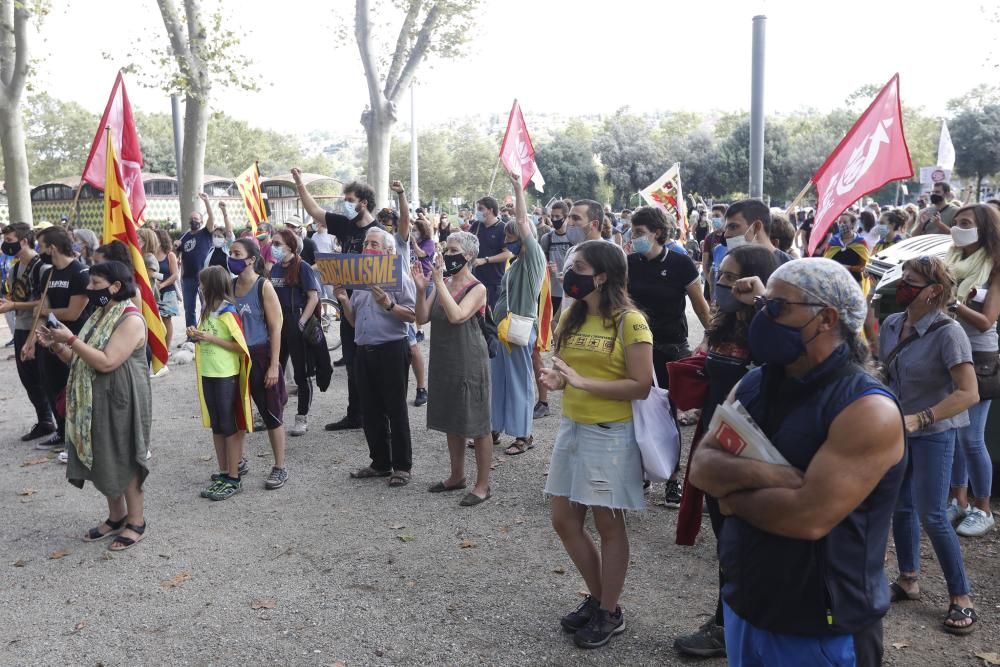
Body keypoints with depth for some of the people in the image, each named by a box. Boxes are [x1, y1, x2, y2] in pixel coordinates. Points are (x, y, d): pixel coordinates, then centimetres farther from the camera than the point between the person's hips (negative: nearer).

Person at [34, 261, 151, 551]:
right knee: (104, 460, 14)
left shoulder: (131, 320, -17)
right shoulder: (100, 316, 12)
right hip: (96, 401, 9)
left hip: (120, 402, -9)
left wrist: (71, 340, -21)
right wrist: (56, 346, -2)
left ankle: (137, 522, 14)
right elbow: (79, 360, 14)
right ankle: (116, 517, 28)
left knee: (124, 461, 1)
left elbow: (106, 362, -24)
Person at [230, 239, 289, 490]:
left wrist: (273, 366, -15)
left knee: (270, 413, 2)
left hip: (260, 356, -5)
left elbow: (275, 328, -11)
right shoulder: (230, 286, 5)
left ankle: (280, 467, 13)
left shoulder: (264, 287, -10)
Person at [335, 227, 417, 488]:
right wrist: (344, 301, 2)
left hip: (392, 349, -7)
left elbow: (413, 315, -12)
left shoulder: (398, 276, -5)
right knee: (371, 410, 11)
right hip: (364, 351, 7)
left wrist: (388, 305, -25)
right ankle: (380, 462, 23)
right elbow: (354, 320, 18)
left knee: (395, 410, 1)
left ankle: (402, 466, 10)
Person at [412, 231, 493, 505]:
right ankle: (457, 476, 32)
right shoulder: (441, 284, 7)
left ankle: (483, 484, 11)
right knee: (452, 421, 17)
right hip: (444, 361, 7)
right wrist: (422, 289, -12)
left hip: (470, 363, -7)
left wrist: (440, 282, -23)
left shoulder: (477, 288, -11)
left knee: (476, 424, 1)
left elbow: (456, 316, -27)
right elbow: (422, 319, 2)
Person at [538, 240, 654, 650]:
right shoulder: (572, 317, 8)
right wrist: (556, 378, -5)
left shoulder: (630, 322, -14)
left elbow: (642, 386, -17)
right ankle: (597, 598, 32)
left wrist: (583, 382, -23)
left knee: (608, 524, 5)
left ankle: (610, 613, 23)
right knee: (564, 522, 12)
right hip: (571, 429, 8)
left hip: (611, 435, -8)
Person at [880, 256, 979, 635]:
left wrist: (920, 419, -29)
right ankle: (908, 580, 30)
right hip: (896, 429, 6)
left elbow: (969, 394, -23)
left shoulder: (948, 333, -20)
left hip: (933, 433, -6)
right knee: (901, 507, 13)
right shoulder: (891, 325, -1)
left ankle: (961, 598, 12)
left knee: (931, 515, -4)